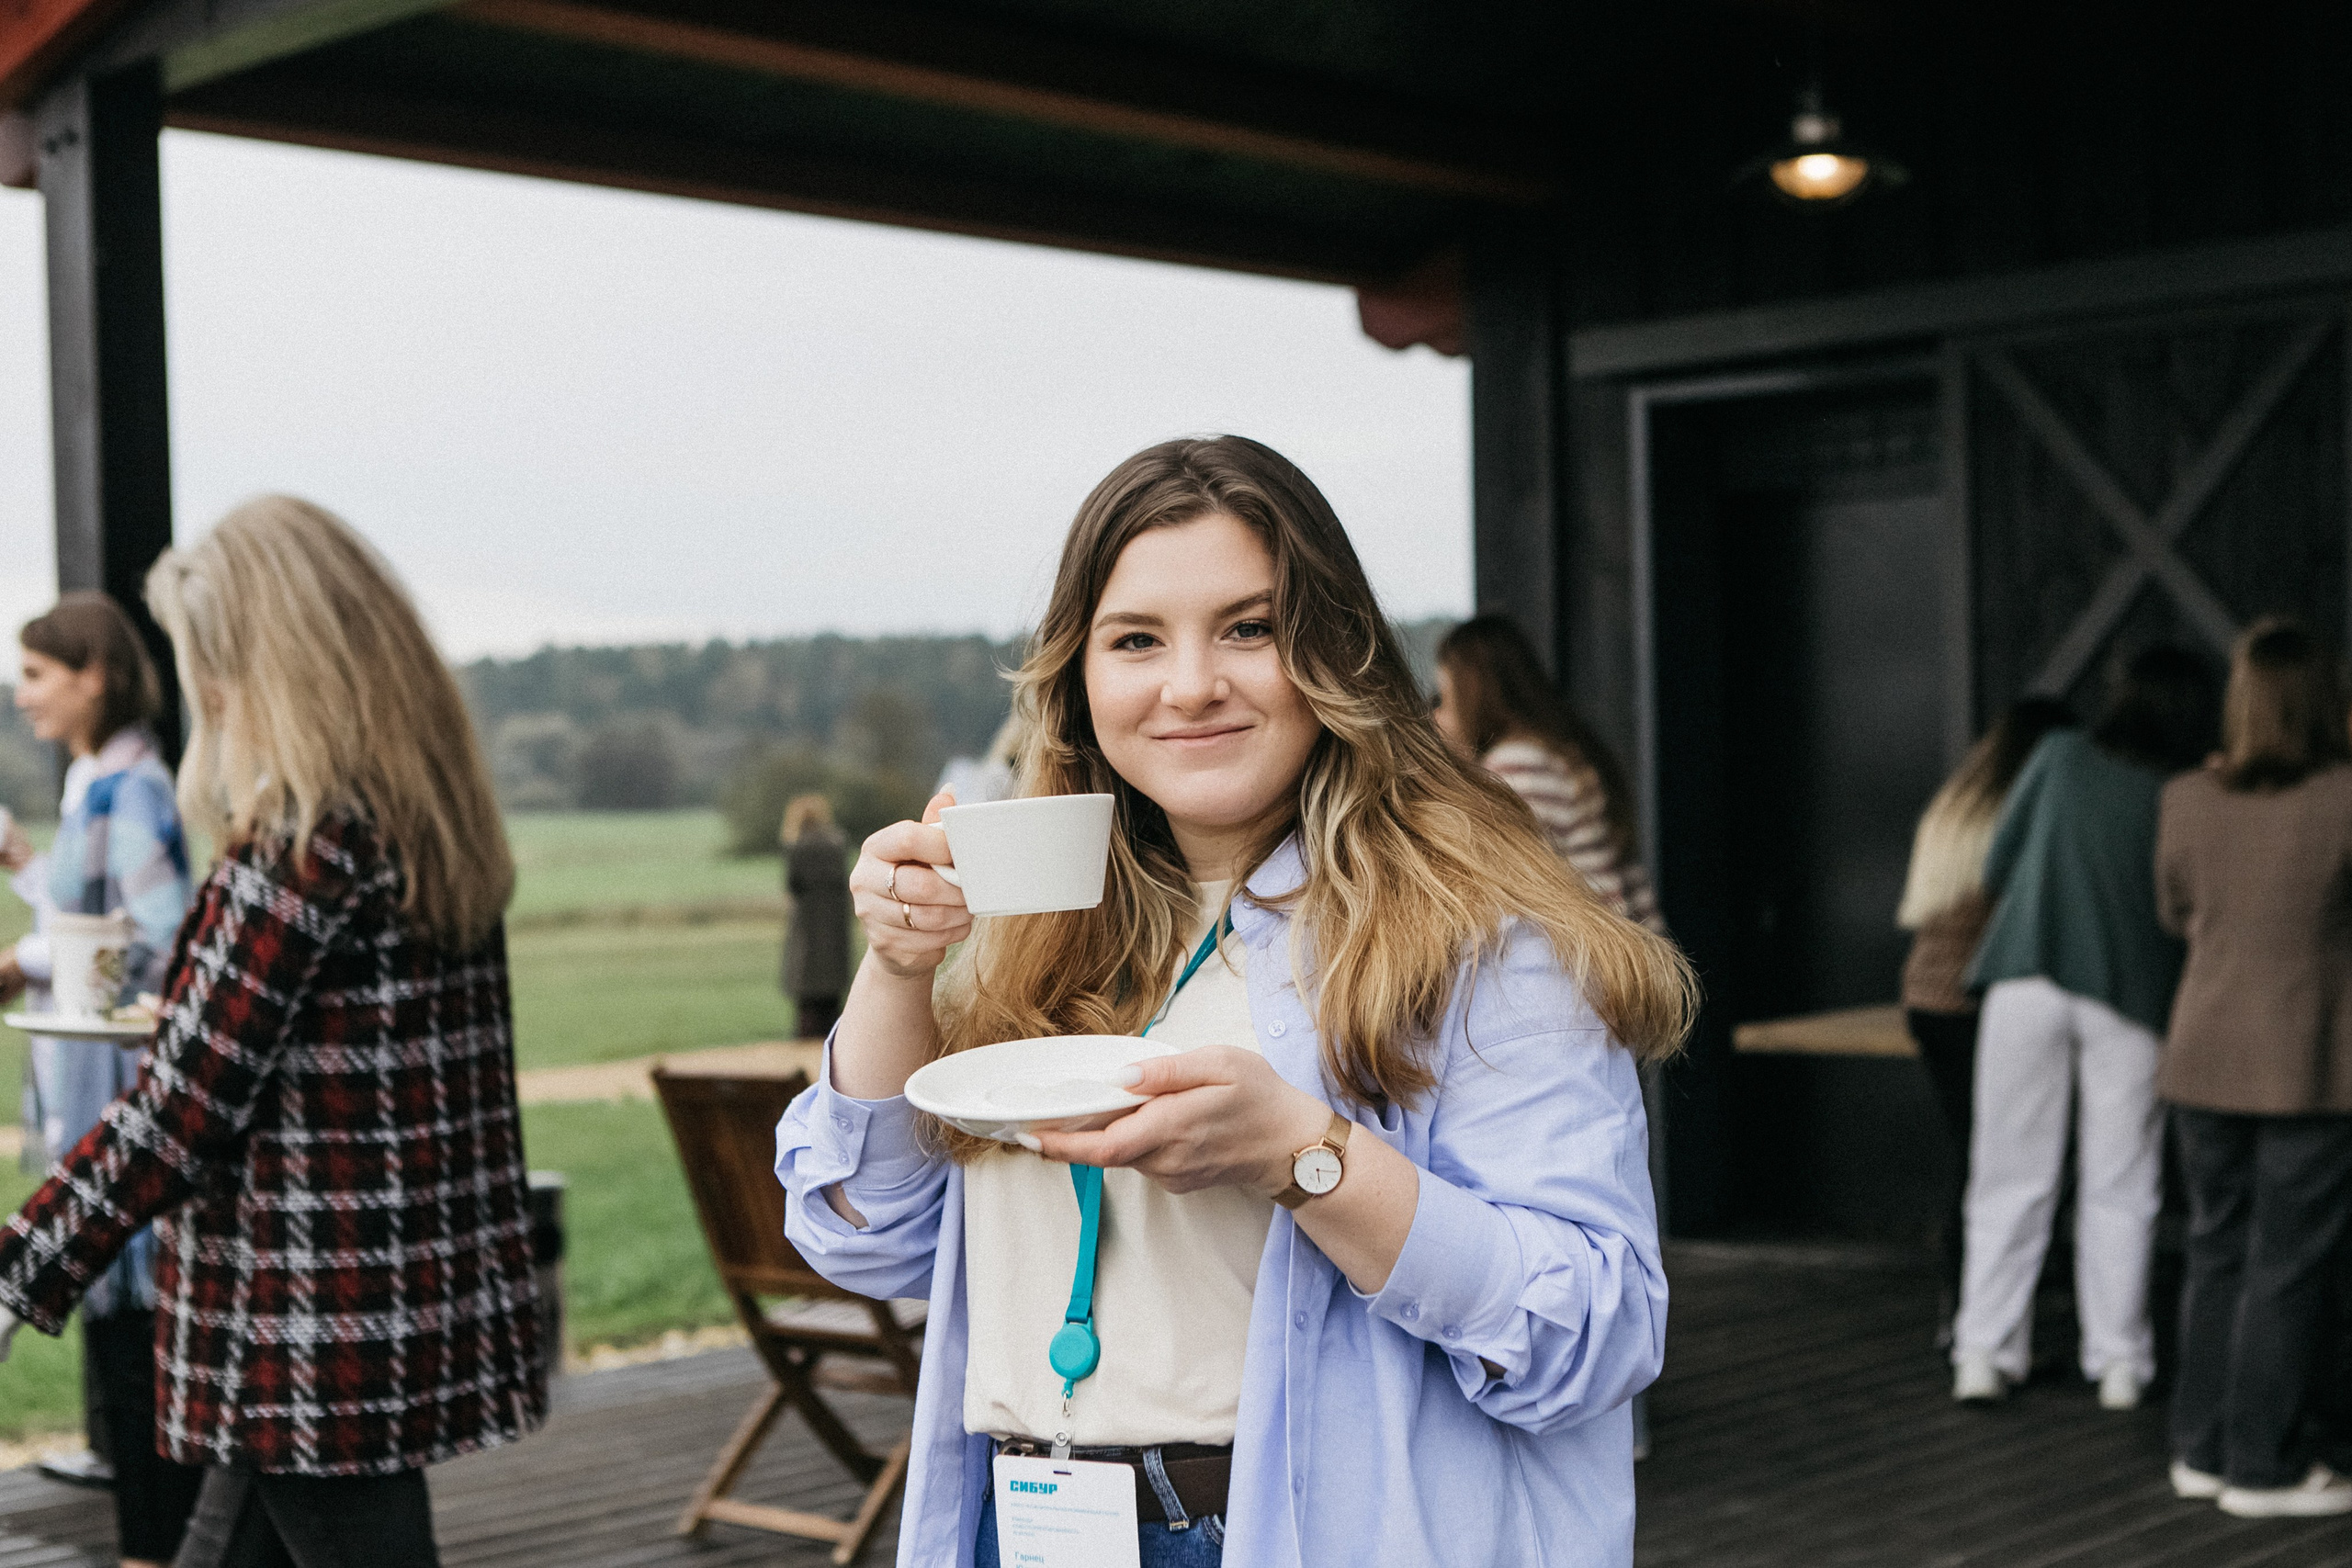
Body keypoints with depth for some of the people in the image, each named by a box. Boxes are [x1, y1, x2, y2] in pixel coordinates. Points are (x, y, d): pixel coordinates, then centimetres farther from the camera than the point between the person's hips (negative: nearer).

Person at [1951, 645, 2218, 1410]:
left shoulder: (2061, 754, 4)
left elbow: (1996, 870, 9)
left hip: (2026, 981, 1)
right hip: (2128, 998, 0)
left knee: (2010, 1176, 5)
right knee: (2117, 1186, 8)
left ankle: (1983, 1353, 5)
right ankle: (2118, 1361, 11)